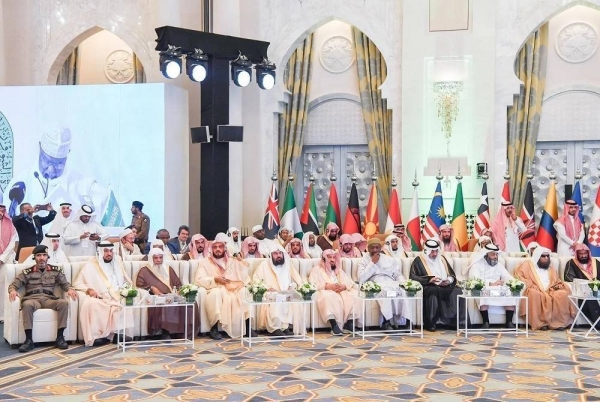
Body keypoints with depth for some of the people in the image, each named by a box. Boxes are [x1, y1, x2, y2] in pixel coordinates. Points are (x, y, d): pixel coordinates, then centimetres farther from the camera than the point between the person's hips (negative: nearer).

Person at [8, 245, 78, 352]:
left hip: (49, 299, 2)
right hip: (32, 299, -1)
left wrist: (70, 289, -9)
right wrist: (12, 290, -17)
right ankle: (29, 340, -35)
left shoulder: (55, 270, 16)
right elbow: (14, 284, 8)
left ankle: (60, 338, -26)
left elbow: (65, 283, 15)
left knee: (64, 302, -31)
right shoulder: (27, 272, 11)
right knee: (27, 304, -39)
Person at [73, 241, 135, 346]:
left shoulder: (118, 264, 21)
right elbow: (78, 284, 6)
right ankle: (95, 337, -31)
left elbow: (127, 282, 23)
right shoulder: (90, 266, 9)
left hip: (118, 298, 2)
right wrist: (89, 289, -14)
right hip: (100, 300, -2)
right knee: (89, 302, -36)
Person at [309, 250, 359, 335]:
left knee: (353, 295, -27)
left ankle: (349, 323, -28)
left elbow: (352, 283, 16)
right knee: (328, 297, -39)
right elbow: (312, 285, -2)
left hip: (341, 292, 4)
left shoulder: (339, 270, 30)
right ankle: (334, 325, -43)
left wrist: (344, 286, -8)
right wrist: (327, 286, -14)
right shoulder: (316, 269, 16)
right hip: (325, 292, -4)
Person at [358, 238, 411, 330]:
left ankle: (402, 321, -31)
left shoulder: (390, 260, 24)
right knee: (386, 290, -39)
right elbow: (361, 280, -3)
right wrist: (372, 263, -2)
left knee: (402, 290, -32)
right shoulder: (363, 261, 12)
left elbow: (398, 275, 21)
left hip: (391, 284, 4)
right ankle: (386, 321, -38)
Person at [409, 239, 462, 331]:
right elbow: (413, 277, -8)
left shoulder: (442, 259, 19)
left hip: (445, 286, 4)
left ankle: (455, 321, -20)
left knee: (457, 291, -25)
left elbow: (452, 275, 17)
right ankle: (430, 323, -32)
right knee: (434, 291, -39)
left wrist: (448, 281, -7)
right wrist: (429, 280, -20)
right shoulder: (419, 261, 4)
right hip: (428, 287, -4)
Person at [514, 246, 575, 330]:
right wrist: (530, 285, -15)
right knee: (534, 294, -39)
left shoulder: (550, 267, 23)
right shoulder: (528, 264, 8)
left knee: (562, 294, -27)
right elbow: (518, 275, -2)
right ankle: (539, 323, -32)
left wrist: (559, 285, 1)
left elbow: (557, 281, 26)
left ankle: (558, 322, -24)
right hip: (536, 291, -4)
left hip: (550, 291, 4)